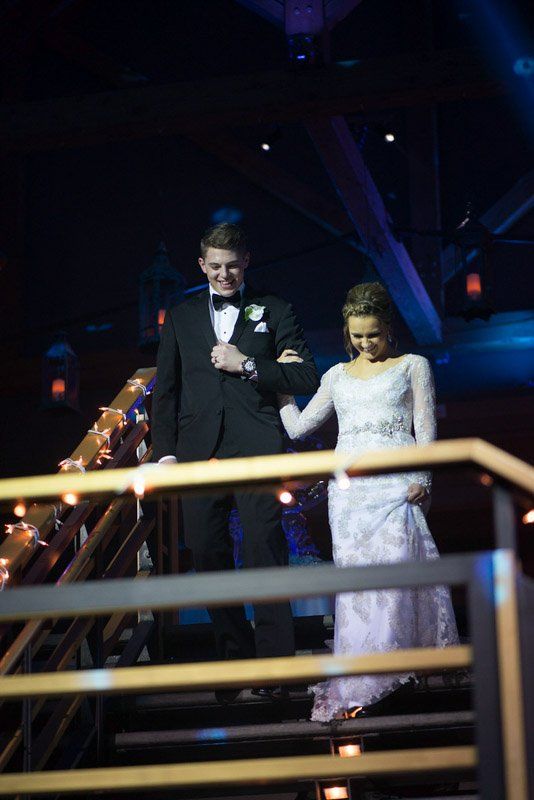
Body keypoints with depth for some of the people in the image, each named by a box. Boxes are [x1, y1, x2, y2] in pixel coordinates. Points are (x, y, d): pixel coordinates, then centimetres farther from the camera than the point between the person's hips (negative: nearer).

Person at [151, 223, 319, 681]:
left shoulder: (273, 311, 11)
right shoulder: (181, 318, 18)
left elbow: (307, 377, 3)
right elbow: (165, 390, 16)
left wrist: (247, 364, -6)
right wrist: (165, 451, 5)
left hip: (257, 451, -3)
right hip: (199, 452, 3)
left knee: (265, 552, -8)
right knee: (208, 556, 3)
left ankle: (275, 662, -4)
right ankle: (234, 656, 14)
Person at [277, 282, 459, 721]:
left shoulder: (412, 366, 12)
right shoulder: (337, 376, 21)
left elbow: (425, 429, 4)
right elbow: (298, 427, 21)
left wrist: (421, 479, -10)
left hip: (396, 482, -3)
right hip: (349, 485, 3)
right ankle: (352, 687, -4)